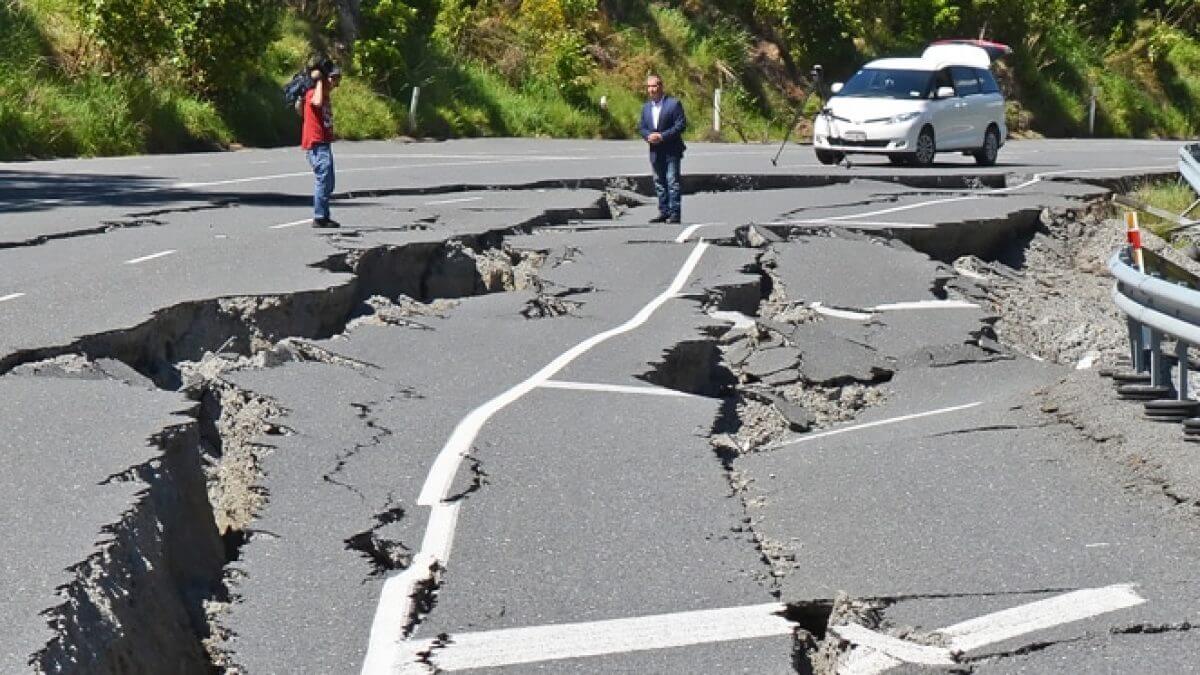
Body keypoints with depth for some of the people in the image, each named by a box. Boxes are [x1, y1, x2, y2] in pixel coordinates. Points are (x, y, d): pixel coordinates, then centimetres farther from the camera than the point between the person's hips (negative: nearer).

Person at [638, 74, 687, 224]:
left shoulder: (674, 103, -6)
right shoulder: (646, 107, 14)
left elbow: (681, 124, -11)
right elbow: (641, 127, 14)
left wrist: (663, 136, -18)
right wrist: (648, 135, -9)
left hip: (671, 151, -6)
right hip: (655, 151, 6)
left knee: (673, 182, -7)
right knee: (659, 183, 10)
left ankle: (675, 213, -6)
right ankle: (664, 212, 16)